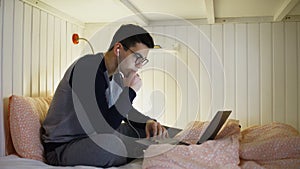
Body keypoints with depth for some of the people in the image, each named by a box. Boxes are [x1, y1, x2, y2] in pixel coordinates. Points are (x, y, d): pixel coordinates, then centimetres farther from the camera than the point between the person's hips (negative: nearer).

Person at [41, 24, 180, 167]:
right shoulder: (87, 69, -25)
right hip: (61, 146, -8)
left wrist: (149, 123, -4)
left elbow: (125, 110, 17)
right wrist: (130, 90, -23)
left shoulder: (116, 73, 2)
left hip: (93, 137, 8)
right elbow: (103, 128, -30)